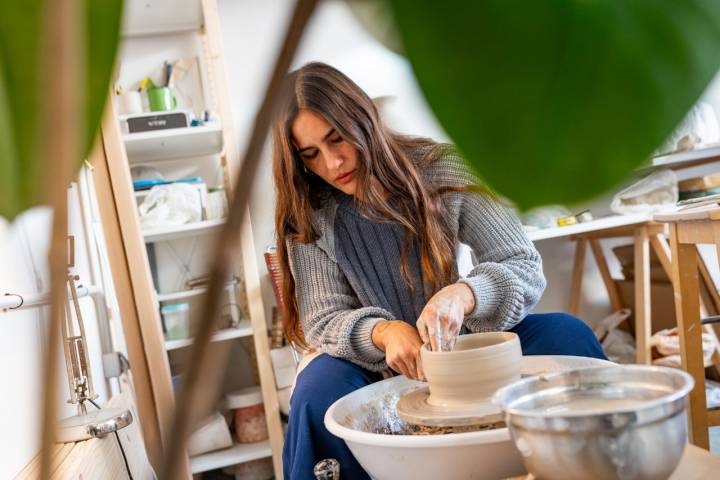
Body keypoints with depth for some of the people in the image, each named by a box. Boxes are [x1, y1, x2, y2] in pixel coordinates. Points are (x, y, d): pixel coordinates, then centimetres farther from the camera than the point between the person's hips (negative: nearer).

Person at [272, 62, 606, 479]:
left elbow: (526, 269, -14)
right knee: (318, 392, -32)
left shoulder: (442, 170, -12)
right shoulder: (309, 220, -8)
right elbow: (322, 321, -9)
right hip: (382, 369, 0)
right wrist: (384, 332, -31)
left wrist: (463, 295, -36)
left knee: (567, 336, -23)